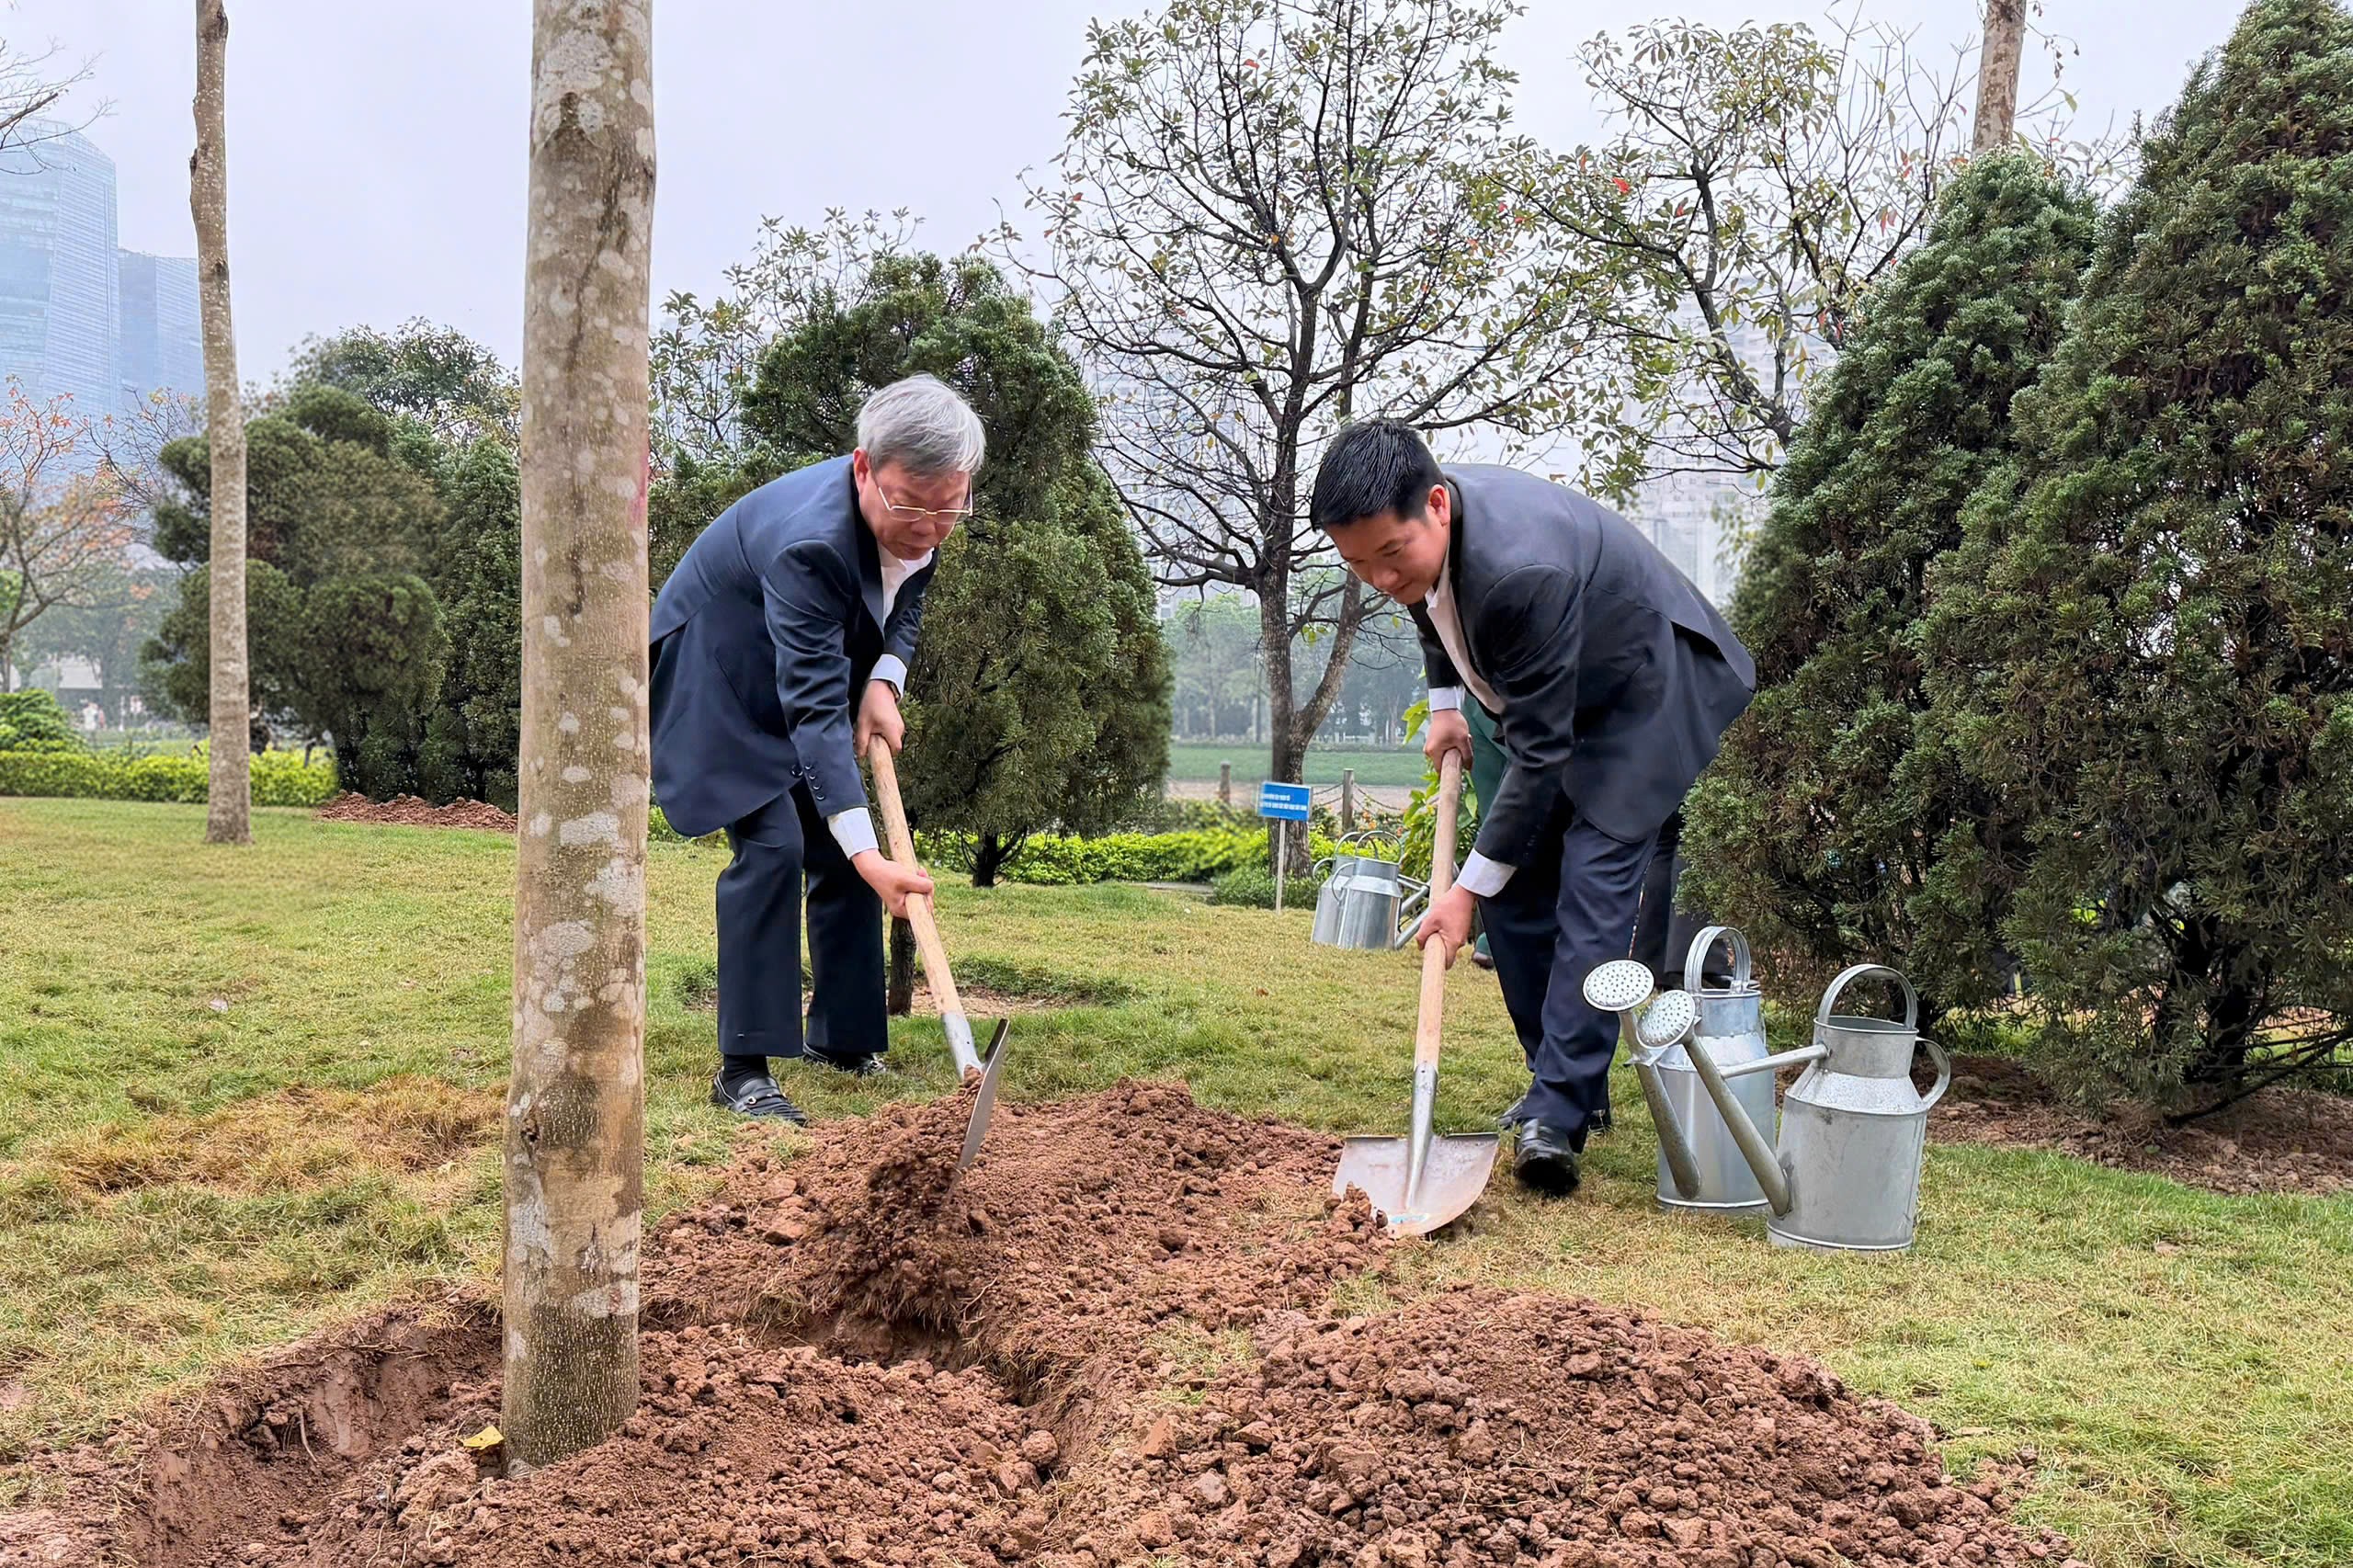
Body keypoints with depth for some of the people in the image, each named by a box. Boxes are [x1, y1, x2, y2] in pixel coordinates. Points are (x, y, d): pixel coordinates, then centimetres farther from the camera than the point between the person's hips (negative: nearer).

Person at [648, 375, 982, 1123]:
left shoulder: (921, 518, -16)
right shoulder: (810, 539, -39)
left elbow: (906, 603, 6)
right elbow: (814, 706, -43)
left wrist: (885, 683, -14)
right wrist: (868, 852, -49)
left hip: (808, 672, 8)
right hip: (719, 672, -8)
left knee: (842, 847, 7)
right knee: (772, 845, -20)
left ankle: (841, 1036, 21)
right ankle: (743, 1067, -13)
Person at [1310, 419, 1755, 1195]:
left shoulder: (1521, 570, -41)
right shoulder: (1409, 528, -15)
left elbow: (1540, 752, -34)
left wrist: (1469, 888, -28)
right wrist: (1445, 701, 8)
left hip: (1639, 700, -8)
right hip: (1547, 702, 9)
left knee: (1593, 892, -18)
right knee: (1515, 887, 4)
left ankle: (1557, 1119, -16)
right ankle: (1566, 1085, 15)